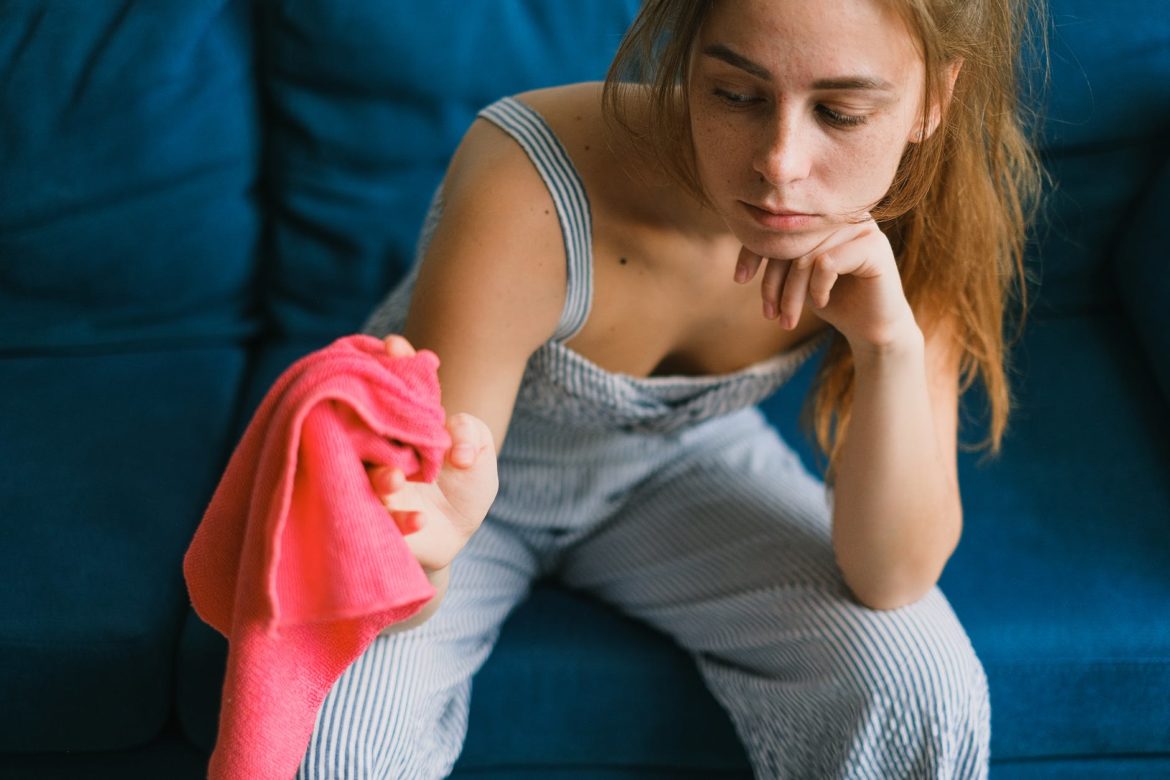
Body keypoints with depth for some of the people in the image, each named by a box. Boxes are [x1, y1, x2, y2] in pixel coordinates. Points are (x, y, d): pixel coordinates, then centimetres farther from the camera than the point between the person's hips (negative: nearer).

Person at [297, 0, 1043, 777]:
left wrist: (892, 344, -38)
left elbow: (893, 580, -21)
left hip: (682, 465, 2)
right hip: (481, 478, -2)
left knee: (925, 696, -21)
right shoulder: (528, 194, -36)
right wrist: (425, 542, -59)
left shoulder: (904, 218, -24)